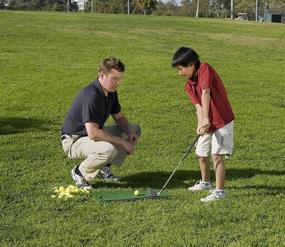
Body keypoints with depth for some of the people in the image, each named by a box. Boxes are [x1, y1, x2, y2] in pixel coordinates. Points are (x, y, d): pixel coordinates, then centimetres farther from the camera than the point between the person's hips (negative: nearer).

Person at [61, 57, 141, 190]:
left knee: (135, 130, 6)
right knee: (109, 149, -38)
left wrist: (130, 133, -9)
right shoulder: (91, 95, -30)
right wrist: (122, 142, -27)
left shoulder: (111, 92, -1)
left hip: (94, 133, 9)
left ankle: (104, 167, 9)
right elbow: (93, 133, -35)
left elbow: (120, 118, 13)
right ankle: (80, 172, -10)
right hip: (73, 140, -9)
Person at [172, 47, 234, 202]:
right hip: (207, 124, 8)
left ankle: (219, 191, -7)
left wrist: (206, 118, -39)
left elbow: (205, 93, -29)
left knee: (216, 155, -13)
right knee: (201, 154, 17)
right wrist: (200, 124, -28)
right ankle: (205, 182, 39)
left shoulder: (205, 69, -17)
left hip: (222, 121, -8)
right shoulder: (189, 86, 4)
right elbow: (198, 105, -9)